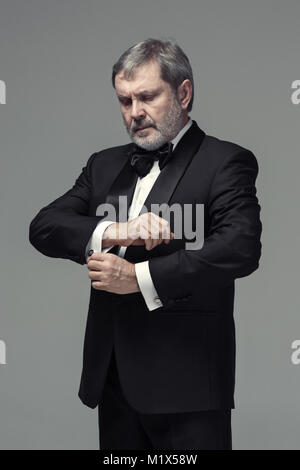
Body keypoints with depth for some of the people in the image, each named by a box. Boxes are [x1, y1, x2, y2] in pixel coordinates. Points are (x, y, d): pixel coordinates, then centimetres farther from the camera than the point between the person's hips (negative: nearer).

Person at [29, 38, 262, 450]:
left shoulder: (226, 162, -3)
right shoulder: (105, 164, 15)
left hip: (186, 380, -5)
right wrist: (112, 232, -16)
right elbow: (43, 227, 4)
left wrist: (140, 277, -17)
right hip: (113, 374, 6)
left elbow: (240, 248, -19)